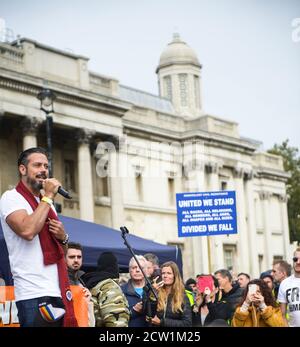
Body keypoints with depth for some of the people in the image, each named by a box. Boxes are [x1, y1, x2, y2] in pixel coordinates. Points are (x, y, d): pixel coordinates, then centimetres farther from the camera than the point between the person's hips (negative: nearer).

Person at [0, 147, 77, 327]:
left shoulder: (46, 204, 20)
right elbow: (27, 231, -23)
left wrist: (63, 237, 3)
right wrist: (48, 197, -13)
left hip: (59, 292, 8)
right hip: (35, 295, -8)